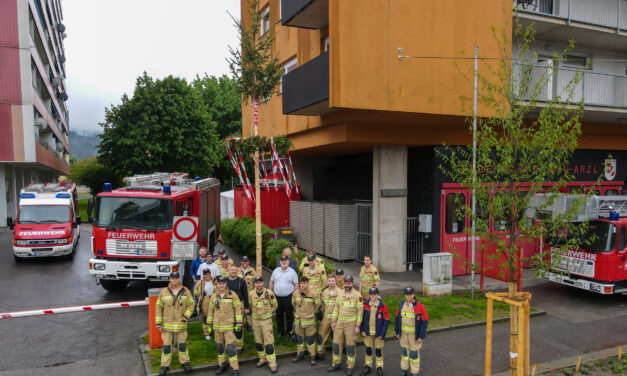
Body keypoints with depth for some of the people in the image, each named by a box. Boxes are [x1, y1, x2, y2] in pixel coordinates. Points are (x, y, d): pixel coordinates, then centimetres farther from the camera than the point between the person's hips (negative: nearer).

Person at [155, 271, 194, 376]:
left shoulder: (185, 291, -1)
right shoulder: (164, 292, -3)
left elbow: (191, 304, 3)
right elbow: (159, 307, 1)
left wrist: (186, 316, -8)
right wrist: (158, 322, -2)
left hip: (181, 324, 1)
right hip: (167, 324, 0)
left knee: (182, 344, 12)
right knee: (166, 345, 6)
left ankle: (184, 362, 27)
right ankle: (165, 365, 20)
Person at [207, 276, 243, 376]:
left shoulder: (232, 295, -7)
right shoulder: (213, 296, 4)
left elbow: (238, 309, -5)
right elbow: (210, 310, 12)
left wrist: (238, 323, -8)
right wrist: (209, 324, 12)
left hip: (229, 326, -4)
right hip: (217, 326, 4)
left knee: (230, 347, -8)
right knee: (219, 347, 14)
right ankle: (223, 365, 33)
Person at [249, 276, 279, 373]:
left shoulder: (269, 293, -14)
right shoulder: (251, 294, -7)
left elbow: (275, 305, 2)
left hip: (266, 320, -3)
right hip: (255, 320, 3)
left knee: (269, 342, -4)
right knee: (258, 342, 14)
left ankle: (272, 363, 4)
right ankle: (262, 359, 32)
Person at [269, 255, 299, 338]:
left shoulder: (292, 272, -2)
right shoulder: (276, 271, 8)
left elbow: (296, 285, -3)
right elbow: (271, 283, 13)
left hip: (288, 297, -3)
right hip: (277, 297, 3)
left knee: (289, 316, 4)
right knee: (279, 315, 12)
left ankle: (289, 332, 17)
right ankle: (280, 332, 25)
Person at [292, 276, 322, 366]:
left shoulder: (314, 294, -13)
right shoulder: (295, 293, -5)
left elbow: (317, 306, 1)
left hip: (309, 321, -3)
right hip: (298, 320, 3)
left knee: (310, 338, 5)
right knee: (299, 338, 15)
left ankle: (312, 356, 18)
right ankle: (300, 354, 32)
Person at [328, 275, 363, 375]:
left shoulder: (357, 296, -11)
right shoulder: (340, 294, 4)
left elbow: (360, 312, -9)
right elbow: (336, 308, 12)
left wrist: (357, 326, -11)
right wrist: (333, 321, 7)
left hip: (351, 324, -4)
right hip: (340, 322, 5)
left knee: (350, 346, 3)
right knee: (336, 344, 8)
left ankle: (350, 367, 16)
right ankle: (336, 364, 23)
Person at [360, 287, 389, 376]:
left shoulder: (383, 306, -10)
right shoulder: (365, 305, -3)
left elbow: (386, 321, -8)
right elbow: (362, 318, 4)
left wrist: (382, 334, -12)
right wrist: (362, 330, -3)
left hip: (378, 333, -2)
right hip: (367, 332, 2)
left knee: (378, 350, 8)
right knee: (368, 350, 14)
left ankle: (379, 368, 23)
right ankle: (368, 367, 28)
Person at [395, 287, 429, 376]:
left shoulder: (419, 306, -16)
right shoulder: (401, 304, -3)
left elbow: (425, 321, -12)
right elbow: (397, 318, 7)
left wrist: (421, 336, -14)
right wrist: (397, 332, 6)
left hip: (415, 334, -4)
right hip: (403, 333, 4)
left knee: (414, 353, 5)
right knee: (404, 351, 15)